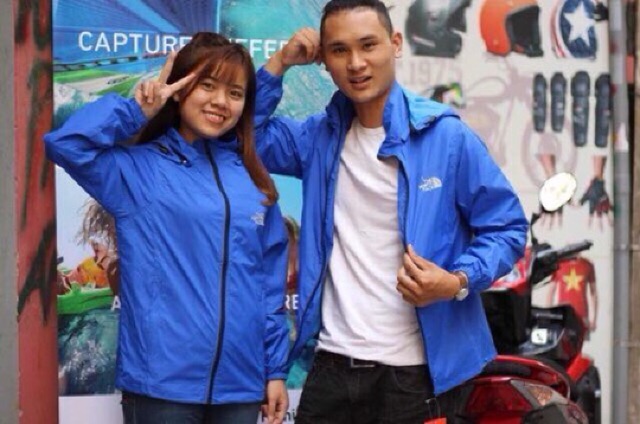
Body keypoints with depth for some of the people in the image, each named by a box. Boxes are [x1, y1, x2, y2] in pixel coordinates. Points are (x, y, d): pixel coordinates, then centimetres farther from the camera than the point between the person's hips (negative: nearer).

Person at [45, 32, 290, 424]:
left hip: (241, 384, 4)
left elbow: (271, 281, 12)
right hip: (162, 382, -4)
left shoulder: (253, 181, 12)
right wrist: (137, 110, -7)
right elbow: (66, 143, -17)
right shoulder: (137, 168, 1)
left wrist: (276, 369, 9)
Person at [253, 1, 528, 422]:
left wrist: (458, 282, -22)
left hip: (417, 371, -4)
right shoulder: (320, 137, 9)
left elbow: (506, 227, -4)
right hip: (333, 365, 4)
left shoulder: (447, 137, -7)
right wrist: (278, 63, 3)